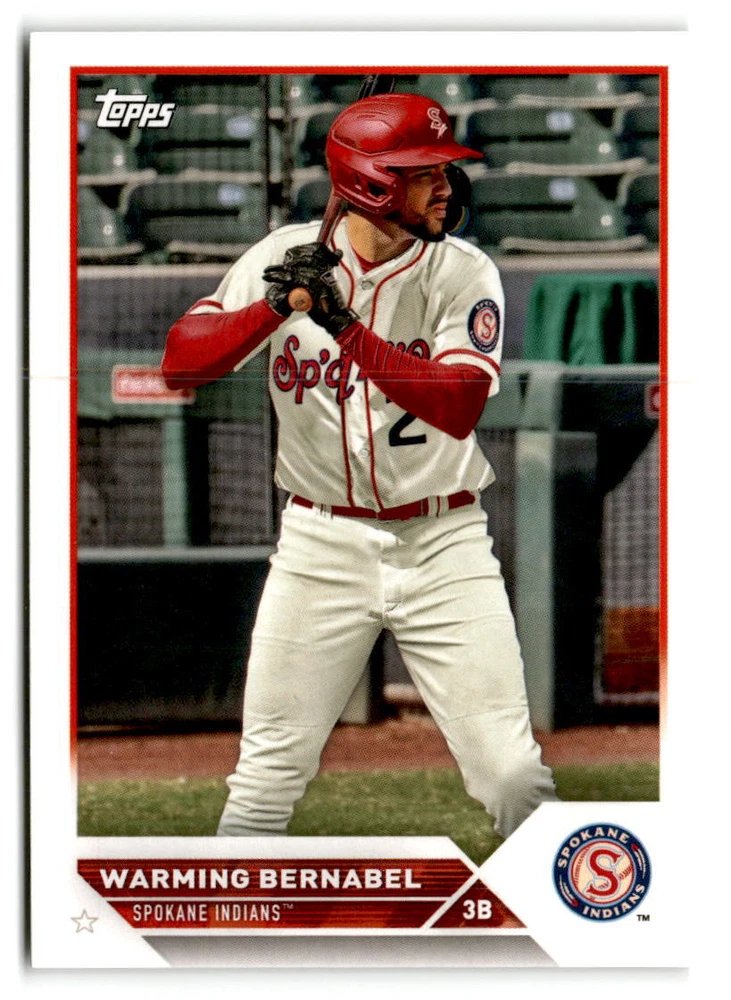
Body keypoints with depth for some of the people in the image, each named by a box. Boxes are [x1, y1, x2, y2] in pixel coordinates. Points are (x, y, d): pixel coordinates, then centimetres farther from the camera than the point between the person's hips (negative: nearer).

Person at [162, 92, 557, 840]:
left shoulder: (463, 273, -6)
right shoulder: (287, 256, -2)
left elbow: (460, 406, -20)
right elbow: (181, 361, -8)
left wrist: (348, 328, -28)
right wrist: (275, 308, -23)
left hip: (442, 546, -1)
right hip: (321, 547, 1)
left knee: (512, 774, -4)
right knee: (268, 774, 3)